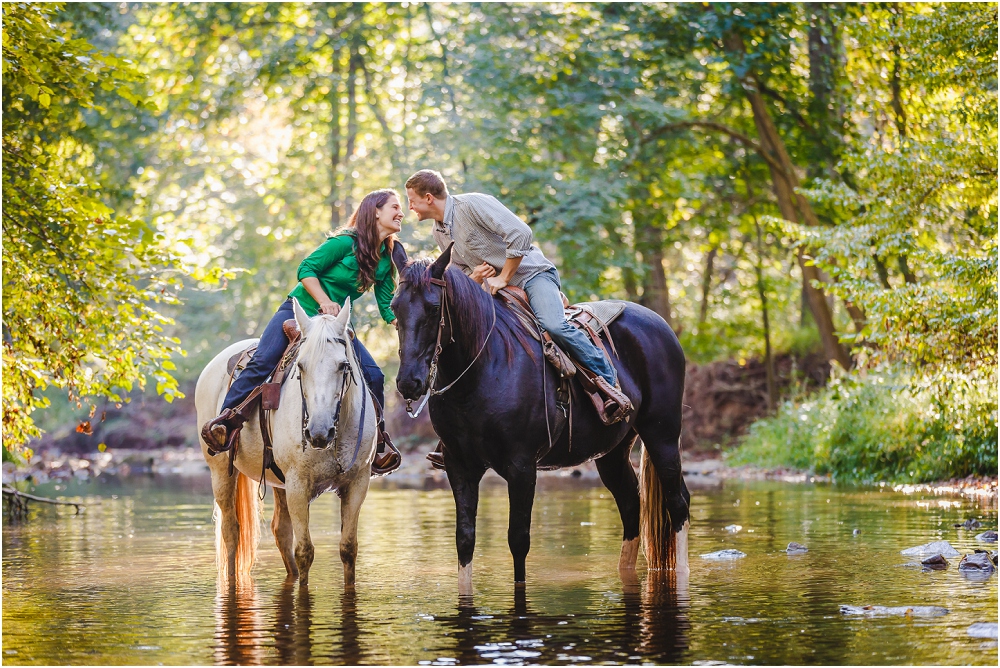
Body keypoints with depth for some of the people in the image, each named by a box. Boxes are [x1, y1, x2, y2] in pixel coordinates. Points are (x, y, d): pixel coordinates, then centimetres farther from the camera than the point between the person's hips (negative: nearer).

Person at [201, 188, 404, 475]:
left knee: (373, 376, -10)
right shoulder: (346, 242, -14)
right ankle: (223, 422, -22)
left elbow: (388, 308, 7)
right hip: (299, 311, -6)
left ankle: (378, 444, 3)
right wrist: (325, 303, -24)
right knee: (263, 362, -25)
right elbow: (306, 269, -12)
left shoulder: (387, 260, 5)